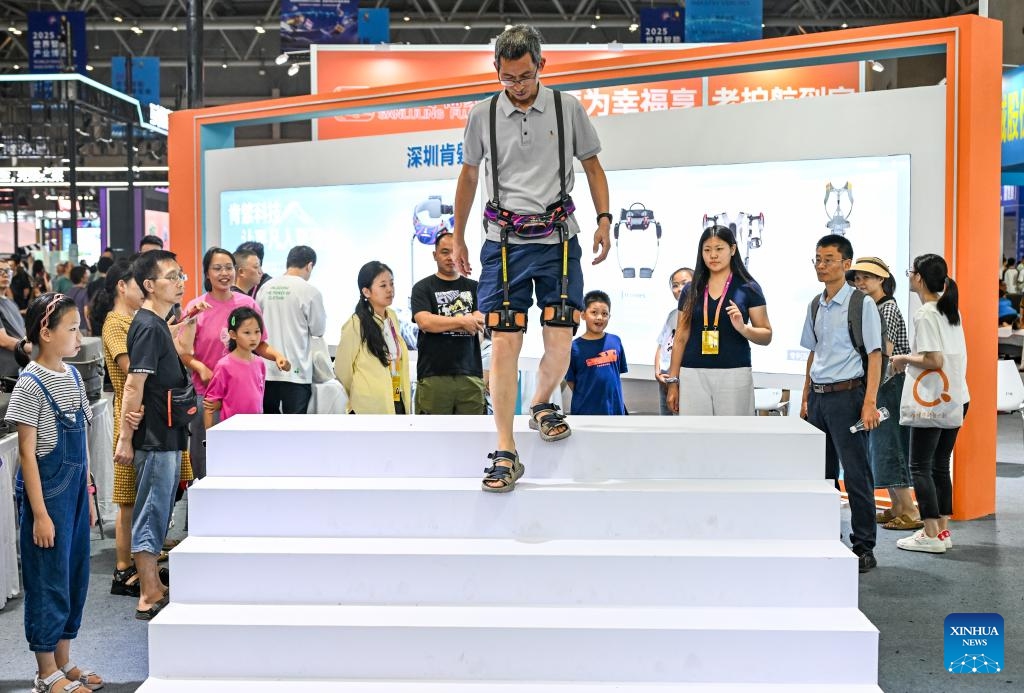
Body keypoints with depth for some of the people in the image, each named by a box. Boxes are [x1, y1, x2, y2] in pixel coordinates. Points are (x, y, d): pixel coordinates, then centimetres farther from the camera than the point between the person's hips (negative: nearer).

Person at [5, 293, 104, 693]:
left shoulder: (72, 377, 8)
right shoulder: (30, 385, -13)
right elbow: (27, 451, -14)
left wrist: (88, 496, 15)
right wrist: (39, 513, -16)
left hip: (74, 492, 7)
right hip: (47, 494, -7)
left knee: (75, 576, 12)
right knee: (48, 580, 1)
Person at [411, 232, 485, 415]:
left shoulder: (474, 288, 16)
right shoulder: (422, 288, 9)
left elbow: (479, 324, 2)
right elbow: (425, 322, -8)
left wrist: (440, 324, -3)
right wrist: (462, 321, -4)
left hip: (470, 374, 2)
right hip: (433, 375, -2)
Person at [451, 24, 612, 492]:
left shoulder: (567, 108, 4)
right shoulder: (483, 115, 5)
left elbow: (592, 165, 13)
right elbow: (468, 176, 17)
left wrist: (604, 219, 0)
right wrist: (458, 238, 19)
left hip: (558, 238, 0)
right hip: (504, 242, 0)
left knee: (560, 342, -4)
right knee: (504, 343, -8)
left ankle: (542, 404, 30)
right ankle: (506, 454, -2)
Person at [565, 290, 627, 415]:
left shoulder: (615, 342, 2)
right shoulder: (575, 347, -7)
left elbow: (618, 373, 12)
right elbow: (571, 382, 0)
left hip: (614, 411, 3)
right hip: (585, 413, -3)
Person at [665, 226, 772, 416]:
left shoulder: (748, 288, 3)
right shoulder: (691, 290, 11)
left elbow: (766, 336, 2)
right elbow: (681, 338, 13)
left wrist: (743, 328, -18)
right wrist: (673, 382, 8)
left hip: (734, 374, -2)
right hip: (693, 375, 2)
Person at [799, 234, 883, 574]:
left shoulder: (860, 303, -7)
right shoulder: (815, 306, 13)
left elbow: (874, 354, -10)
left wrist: (869, 402, -17)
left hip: (846, 395, -7)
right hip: (818, 396, 7)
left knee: (856, 475, -3)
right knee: (821, 474, 12)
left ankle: (864, 548, 4)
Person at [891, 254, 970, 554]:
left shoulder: (925, 315, -15)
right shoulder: (951, 310, 11)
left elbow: (934, 361, -22)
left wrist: (904, 359, -8)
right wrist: (914, 356, 17)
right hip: (958, 398, 9)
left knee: (920, 467, -2)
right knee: (940, 466, 14)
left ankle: (931, 535, -2)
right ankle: (943, 530, 18)